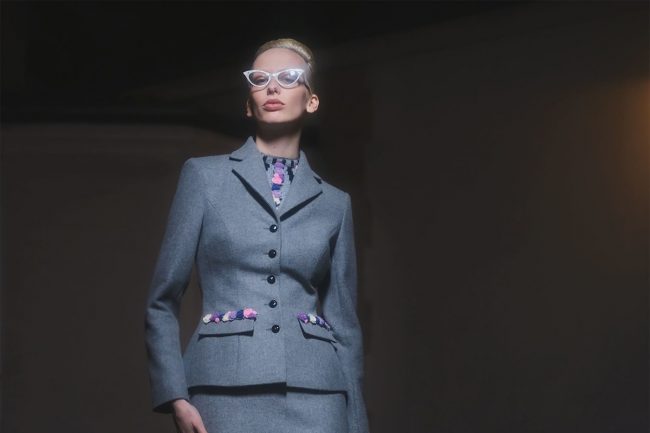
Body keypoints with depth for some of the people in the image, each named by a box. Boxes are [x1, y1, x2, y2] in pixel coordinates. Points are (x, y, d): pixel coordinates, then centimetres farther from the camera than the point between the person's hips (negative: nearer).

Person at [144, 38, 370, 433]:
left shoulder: (334, 203, 14)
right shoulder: (205, 176, 8)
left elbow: (344, 322, 14)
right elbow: (162, 303, 6)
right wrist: (174, 396, -6)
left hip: (312, 397, 2)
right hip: (226, 391, -1)